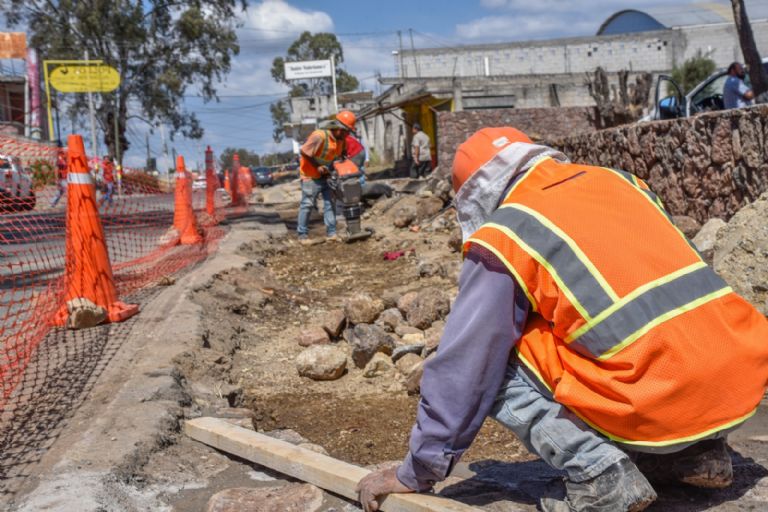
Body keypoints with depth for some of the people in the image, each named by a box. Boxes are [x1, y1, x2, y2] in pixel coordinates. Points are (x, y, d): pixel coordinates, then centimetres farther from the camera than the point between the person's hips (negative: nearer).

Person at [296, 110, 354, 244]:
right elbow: (304, 152, -24)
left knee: (330, 202, 5)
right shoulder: (319, 136, -27)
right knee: (307, 204, -2)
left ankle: (331, 233, 10)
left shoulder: (340, 140, -2)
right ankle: (302, 235, 6)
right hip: (311, 176, -8)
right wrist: (317, 166, -20)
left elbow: (342, 154, 14)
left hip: (326, 175, 8)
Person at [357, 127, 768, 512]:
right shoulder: (620, 182, 15)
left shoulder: (506, 235, -4)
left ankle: (601, 474, -4)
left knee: (493, 367, 7)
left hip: (662, 406, -7)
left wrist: (417, 473, 10)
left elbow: (462, 367, -2)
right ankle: (696, 453, 20)